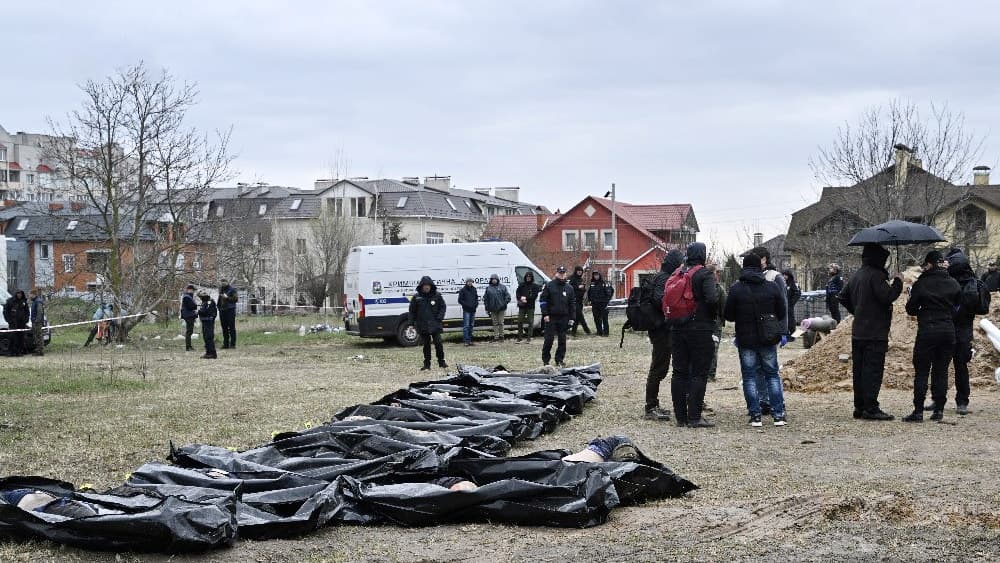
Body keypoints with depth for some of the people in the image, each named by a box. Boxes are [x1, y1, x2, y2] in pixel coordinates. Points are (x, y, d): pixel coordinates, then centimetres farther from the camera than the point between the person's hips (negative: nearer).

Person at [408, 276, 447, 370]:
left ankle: (441, 361, 11)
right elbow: (412, 310, 8)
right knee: (426, 345, 7)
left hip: (435, 325, -1)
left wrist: (439, 317, -5)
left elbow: (443, 307, 7)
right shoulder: (417, 297, 2)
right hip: (422, 326, 1)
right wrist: (412, 322, 3)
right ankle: (427, 364, 14)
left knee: (438, 343, -4)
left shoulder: (437, 295, 2)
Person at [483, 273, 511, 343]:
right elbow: (485, 298, 9)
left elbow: (507, 296, 4)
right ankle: (496, 337, 8)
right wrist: (487, 308, 4)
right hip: (493, 309, 1)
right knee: (495, 323, 5)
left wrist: (505, 303, -9)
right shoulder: (488, 288, 7)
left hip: (501, 308, -1)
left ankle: (501, 336, 13)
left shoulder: (502, 287, 4)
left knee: (501, 323, 3)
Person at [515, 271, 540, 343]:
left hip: (530, 306, -2)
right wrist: (521, 299, -14)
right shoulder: (521, 285, 9)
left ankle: (529, 337, 3)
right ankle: (519, 337, 12)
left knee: (530, 322, -1)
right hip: (522, 306, 2)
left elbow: (534, 296, -7)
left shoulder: (534, 286, 2)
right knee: (520, 321, 3)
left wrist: (526, 298, -16)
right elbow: (517, 293, 4)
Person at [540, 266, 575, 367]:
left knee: (562, 340, 4)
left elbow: (572, 303, 14)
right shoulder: (549, 286, 1)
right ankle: (545, 359, 8)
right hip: (551, 317, -3)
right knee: (549, 339, -3)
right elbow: (542, 300, 0)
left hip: (564, 318, 3)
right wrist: (545, 314, -8)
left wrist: (571, 317, 8)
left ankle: (559, 360, 12)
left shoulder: (569, 288, 10)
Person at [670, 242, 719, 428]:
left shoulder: (678, 274, 8)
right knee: (699, 373, -2)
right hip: (700, 329, -6)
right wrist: (713, 314, -3)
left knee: (679, 372, 10)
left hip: (678, 329, 6)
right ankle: (694, 417, -5)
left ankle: (680, 416, 14)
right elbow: (712, 299, -22)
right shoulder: (705, 275, -10)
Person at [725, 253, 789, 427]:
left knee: (749, 377, 6)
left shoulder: (736, 289, -8)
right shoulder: (772, 287, -2)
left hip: (746, 340, -2)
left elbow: (728, 315, -4)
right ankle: (778, 415, 7)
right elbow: (781, 314, 3)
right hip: (768, 340, 2)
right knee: (772, 375, 12)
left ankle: (755, 416, 1)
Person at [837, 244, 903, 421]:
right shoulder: (875, 275, -14)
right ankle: (871, 408, -8)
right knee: (873, 370, -7)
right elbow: (887, 296, -21)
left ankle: (859, 407, 14)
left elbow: (843, 297, 21)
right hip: (875, 332, -9)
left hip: (858, 332, 9)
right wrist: (898, 282, -7)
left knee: (859, 370, 10)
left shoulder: (857, 275, 14)